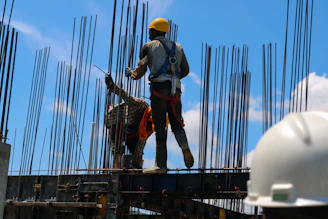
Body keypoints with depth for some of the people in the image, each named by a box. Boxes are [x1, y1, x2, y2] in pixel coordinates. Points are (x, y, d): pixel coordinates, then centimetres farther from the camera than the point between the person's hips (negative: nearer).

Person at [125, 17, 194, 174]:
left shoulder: (149, 46, 8)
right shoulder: (178, 47, 20)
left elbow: (140, 71, 8)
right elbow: (185, 70, 20)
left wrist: (130, 73, 29)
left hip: (159, 87, -4)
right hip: (175, 90, 4)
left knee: (160, 127, -2)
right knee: (176, 124, 11)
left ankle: (161, 165, -2)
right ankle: (184, 146, -21)